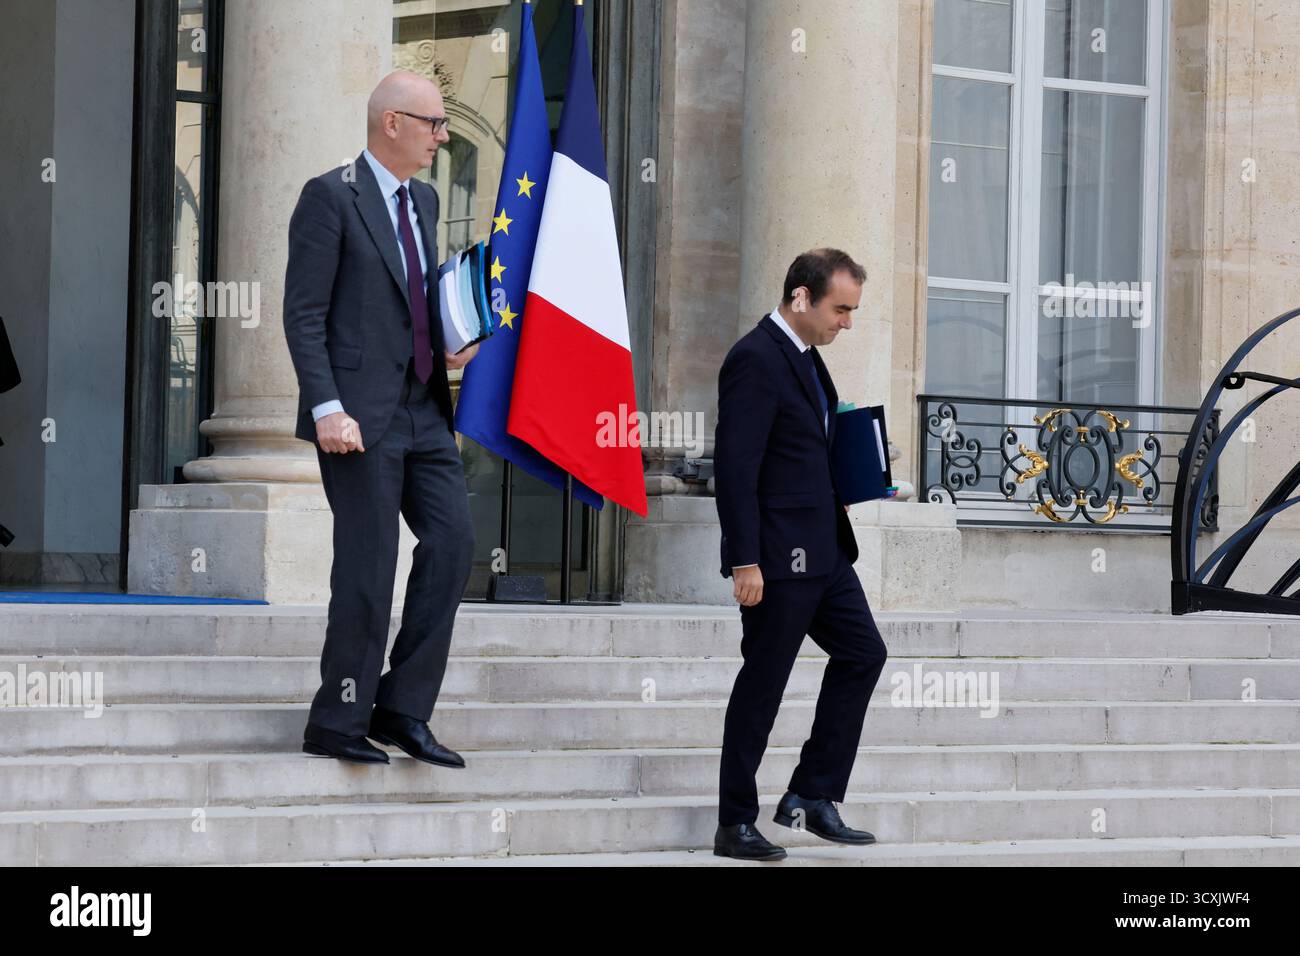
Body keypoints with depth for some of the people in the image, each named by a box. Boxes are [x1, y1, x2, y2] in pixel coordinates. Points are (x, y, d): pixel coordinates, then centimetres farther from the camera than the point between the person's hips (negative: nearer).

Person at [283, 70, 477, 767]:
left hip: (423, 409, 8)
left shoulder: (423, 200, 16)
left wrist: (452, 343, 7)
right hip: (361, 416, -8)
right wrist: (326, 408, -20)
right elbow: (303, 315, -12)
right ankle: (338, 724, 7)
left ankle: (402, 710, 11)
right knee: (368, 566, -5)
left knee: (453, 542, 1)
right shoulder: (331, 198, -8)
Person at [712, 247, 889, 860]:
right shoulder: (756, 359, -16)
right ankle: (735, 825, 7)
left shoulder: (804, 355, 14)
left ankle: (813, 797, 17)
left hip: (821, 550, 10)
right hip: (778, 556, -10)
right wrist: (745, 562, -24)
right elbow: (735, 466, -21)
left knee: (862, 653, 11)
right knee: (763, 683, -2)